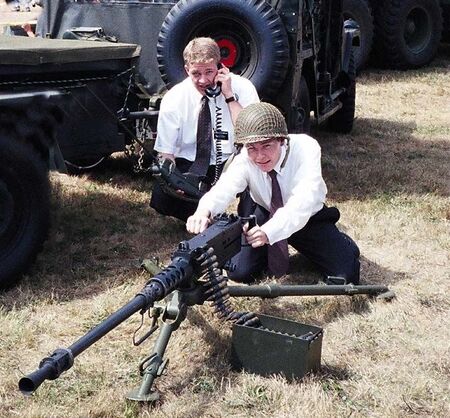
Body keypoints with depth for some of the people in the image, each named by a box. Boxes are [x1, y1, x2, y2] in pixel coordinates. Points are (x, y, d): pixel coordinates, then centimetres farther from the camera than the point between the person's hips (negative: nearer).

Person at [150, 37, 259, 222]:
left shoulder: (242, 88, -11)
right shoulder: (173, 99, -10)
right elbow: (166, 153, -8)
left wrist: (229, 96, -26)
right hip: (189, 166, 0)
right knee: (161, 198, -28)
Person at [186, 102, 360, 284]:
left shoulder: (305, 148, -32)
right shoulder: (245, 159, -24)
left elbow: (302, 202, -45)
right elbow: (224, 188, -41)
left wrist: (268, 231, -62)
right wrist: (204, 211, -65)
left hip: (308, 219, -2)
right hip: (264, 215, 2)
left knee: (346, 274, -17)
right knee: (239, 271, -14)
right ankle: (270, 252, 18)